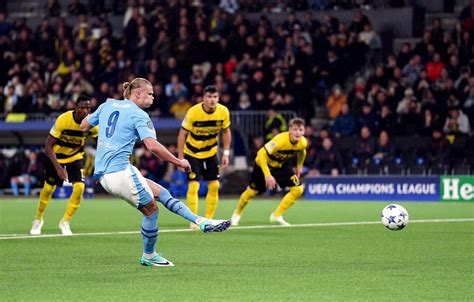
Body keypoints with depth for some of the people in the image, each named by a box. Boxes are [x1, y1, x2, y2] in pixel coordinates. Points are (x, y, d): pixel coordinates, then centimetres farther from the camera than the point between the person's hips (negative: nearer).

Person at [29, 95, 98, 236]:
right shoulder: (63, 120, -30)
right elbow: (48, 146, -26)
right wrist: (58, 167, -35)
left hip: (76, 157, 2)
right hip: (57, 156, -2)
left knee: (79, 187, -16)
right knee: (48, 188, 5)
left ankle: (65, 222, 2)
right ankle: (38, 220, 32)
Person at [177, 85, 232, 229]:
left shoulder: (223, 111, -14)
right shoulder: (193, 112, -25)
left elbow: (226, 131, 2)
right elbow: (182, 134, -16)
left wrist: (226, 153, -3)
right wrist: (180, 158, -17)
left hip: (211, 152, 4)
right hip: (192, 153, -4)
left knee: (214, 186, 1)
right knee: (193, 186, -13)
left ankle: (208, 220, 14)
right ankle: (194, 221, -3)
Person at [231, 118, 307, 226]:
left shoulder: (303, 143, -20)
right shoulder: (280, 140, -39)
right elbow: (261, 154, -38)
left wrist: (299, 167, 12)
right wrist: (267, 175, -41)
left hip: (282, 165, 5)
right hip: (264, 163, -5)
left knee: (298, 190, -10)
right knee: (252, 191, 5)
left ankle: (277, 216, 2)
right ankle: (237, 214, 34)